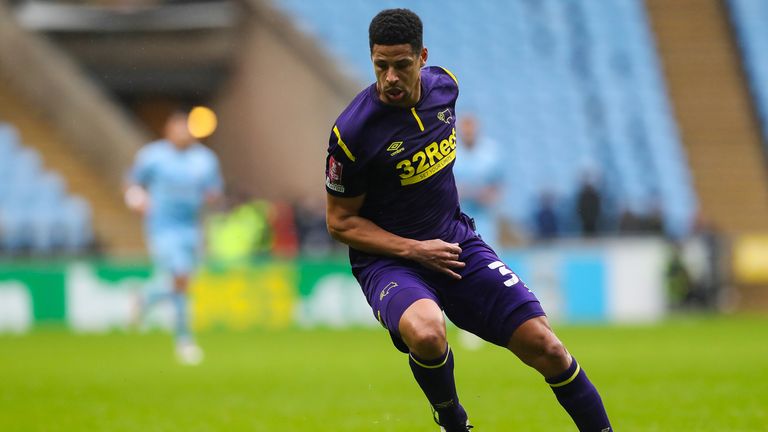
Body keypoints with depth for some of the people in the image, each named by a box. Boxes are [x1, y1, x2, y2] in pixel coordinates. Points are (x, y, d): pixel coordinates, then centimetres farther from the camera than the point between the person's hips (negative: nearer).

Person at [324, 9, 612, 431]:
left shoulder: (444, 84, -2)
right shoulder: (352, 133, -20)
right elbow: (340, 222, -9)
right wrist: (415, 250, -18)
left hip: (454, 242, 5)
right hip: (387, 257, -5)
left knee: (545, 347, -6)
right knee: (426, 333, -36)